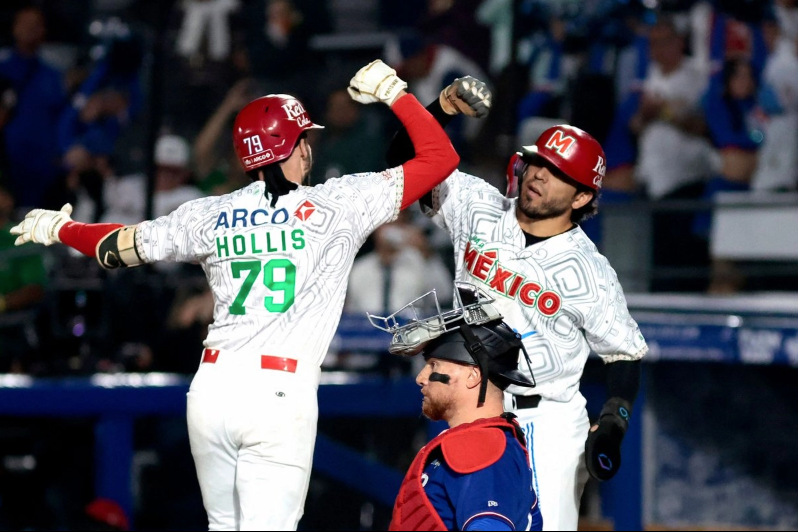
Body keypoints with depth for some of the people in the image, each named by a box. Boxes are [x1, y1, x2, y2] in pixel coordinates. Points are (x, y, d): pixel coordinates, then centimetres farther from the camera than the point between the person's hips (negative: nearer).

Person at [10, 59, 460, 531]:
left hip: (211, 389, 5)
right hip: (280, 395, -4)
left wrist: (58, 229, 40)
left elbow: (117, 247, 21)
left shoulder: (209, 216, 9)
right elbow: (441, 157, 1)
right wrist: (393, 91, 10)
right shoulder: (336, 206, -1)